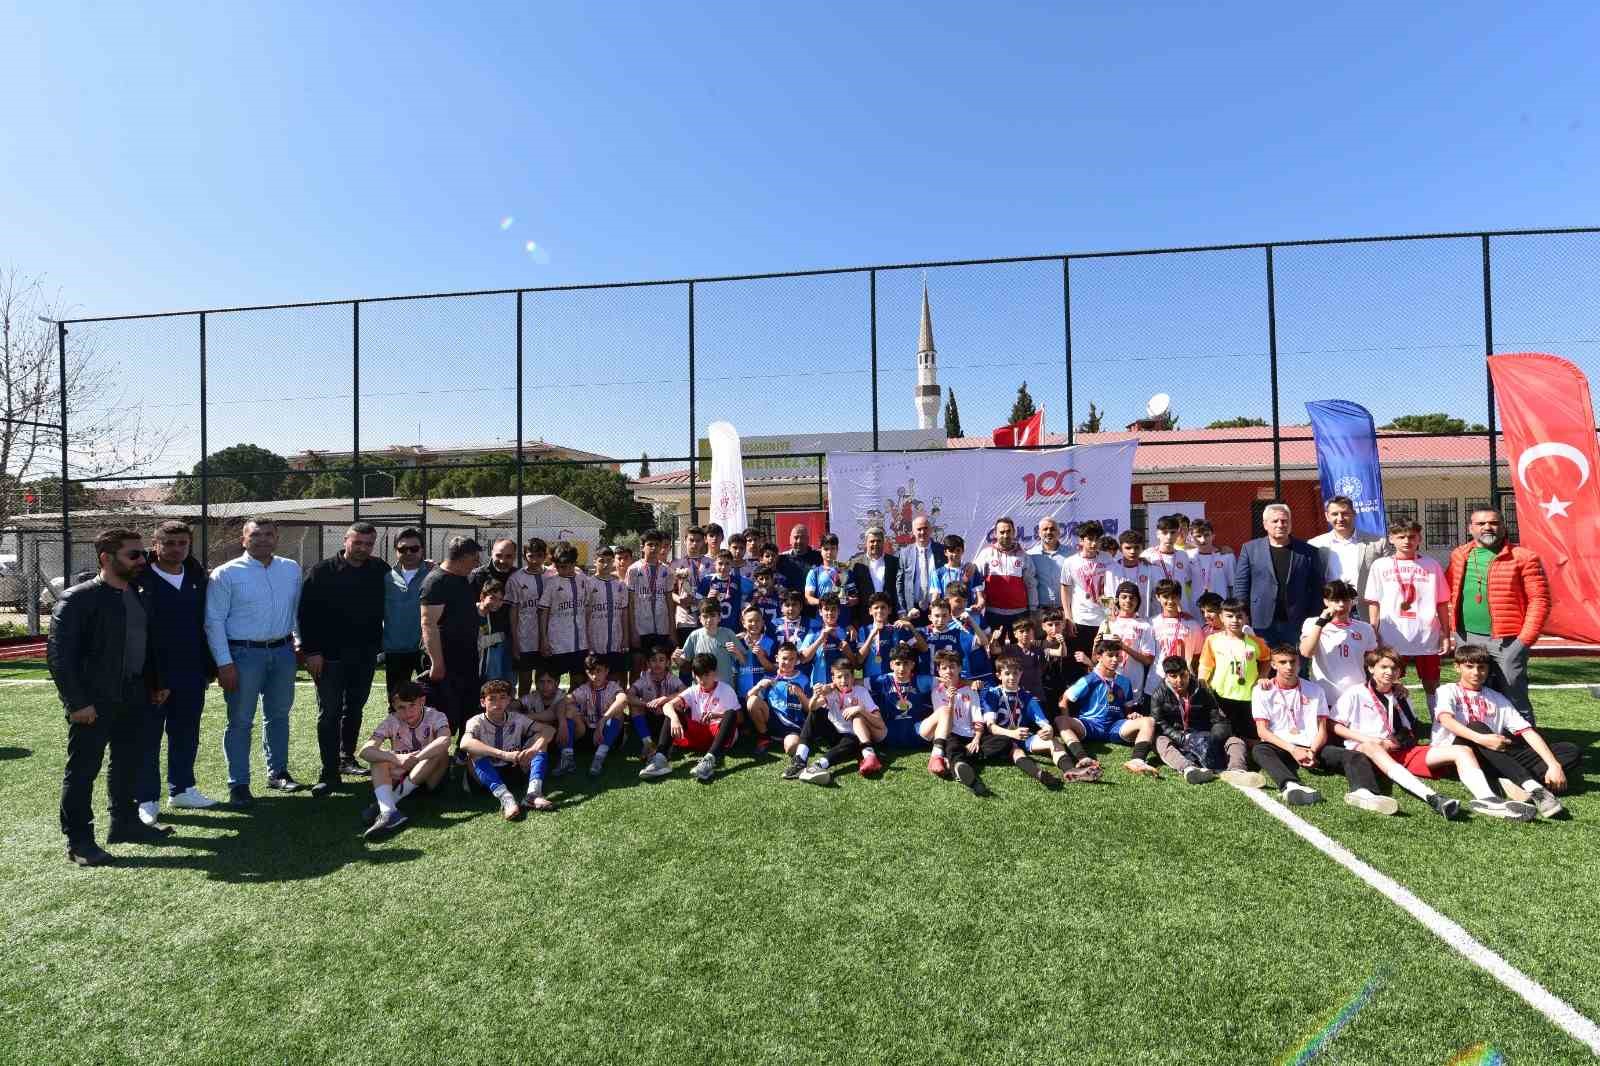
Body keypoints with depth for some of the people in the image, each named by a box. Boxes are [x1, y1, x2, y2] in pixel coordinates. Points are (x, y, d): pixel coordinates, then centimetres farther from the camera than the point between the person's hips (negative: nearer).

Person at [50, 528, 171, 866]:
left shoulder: (139, 596, 10)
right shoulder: (78, 598, -12)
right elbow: (59, 654, -14)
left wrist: (156, 683, 15)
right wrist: (76, 702, -17)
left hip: (133, 698, 7)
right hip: (94, 702, -7)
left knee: (127, 764, 17)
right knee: (83, 770, 4)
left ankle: (124, 823, 31)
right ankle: (78, 840, 15)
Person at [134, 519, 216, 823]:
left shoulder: (199, 579, 7)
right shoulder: (140, 579, -7)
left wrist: (208, 667, 9)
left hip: (191, 674, 4)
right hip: (150, 674, -4)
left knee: (186, 735, 14)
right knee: (148, 737, 6)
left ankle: (182, 789, 27)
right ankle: (146, 800, 17)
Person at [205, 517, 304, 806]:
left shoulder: (292, 569, 6)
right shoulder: (226, 574, -7)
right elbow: (214, 621, -8)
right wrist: (224, 663, -12)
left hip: (283, 651, 4)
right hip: (244, 653, -4)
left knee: (279, 715, 16)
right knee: (241, 721, 4)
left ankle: (277, 772, 30)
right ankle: (238, 783, 16)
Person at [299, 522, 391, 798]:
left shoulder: (380, 570, 4)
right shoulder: (322, 571, -6)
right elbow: (306, 613, -8)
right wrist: (311, 650, -12)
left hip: (365, 655, 4)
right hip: (330, 656, -4)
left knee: (354, 710, 15)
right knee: (329, 713, 0)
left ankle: (347, 758, 30)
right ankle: (329, 773, 4)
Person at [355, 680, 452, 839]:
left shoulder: (435, 717, -14)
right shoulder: (391, 722, -8)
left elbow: (445, 741, -37)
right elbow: (365, 751, -24)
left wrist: (414, 759, -46)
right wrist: (396, 758, -42)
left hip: (430, 779, -2)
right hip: (400, 777, 2)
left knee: (441, 752, -30)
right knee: (378, 756, -21)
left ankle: (387, 801, -26)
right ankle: (388, 811, -43)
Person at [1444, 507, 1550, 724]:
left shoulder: (1523, 557, -3)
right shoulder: (1459, 556, 9)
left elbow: (1539, 600, -6)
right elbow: (1447, 591, 17)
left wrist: (1526, 639, -11)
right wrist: (1456, 628, 7)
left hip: (1507, 641, -4)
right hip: (1468, 639, 4)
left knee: (1514, 699, 1)